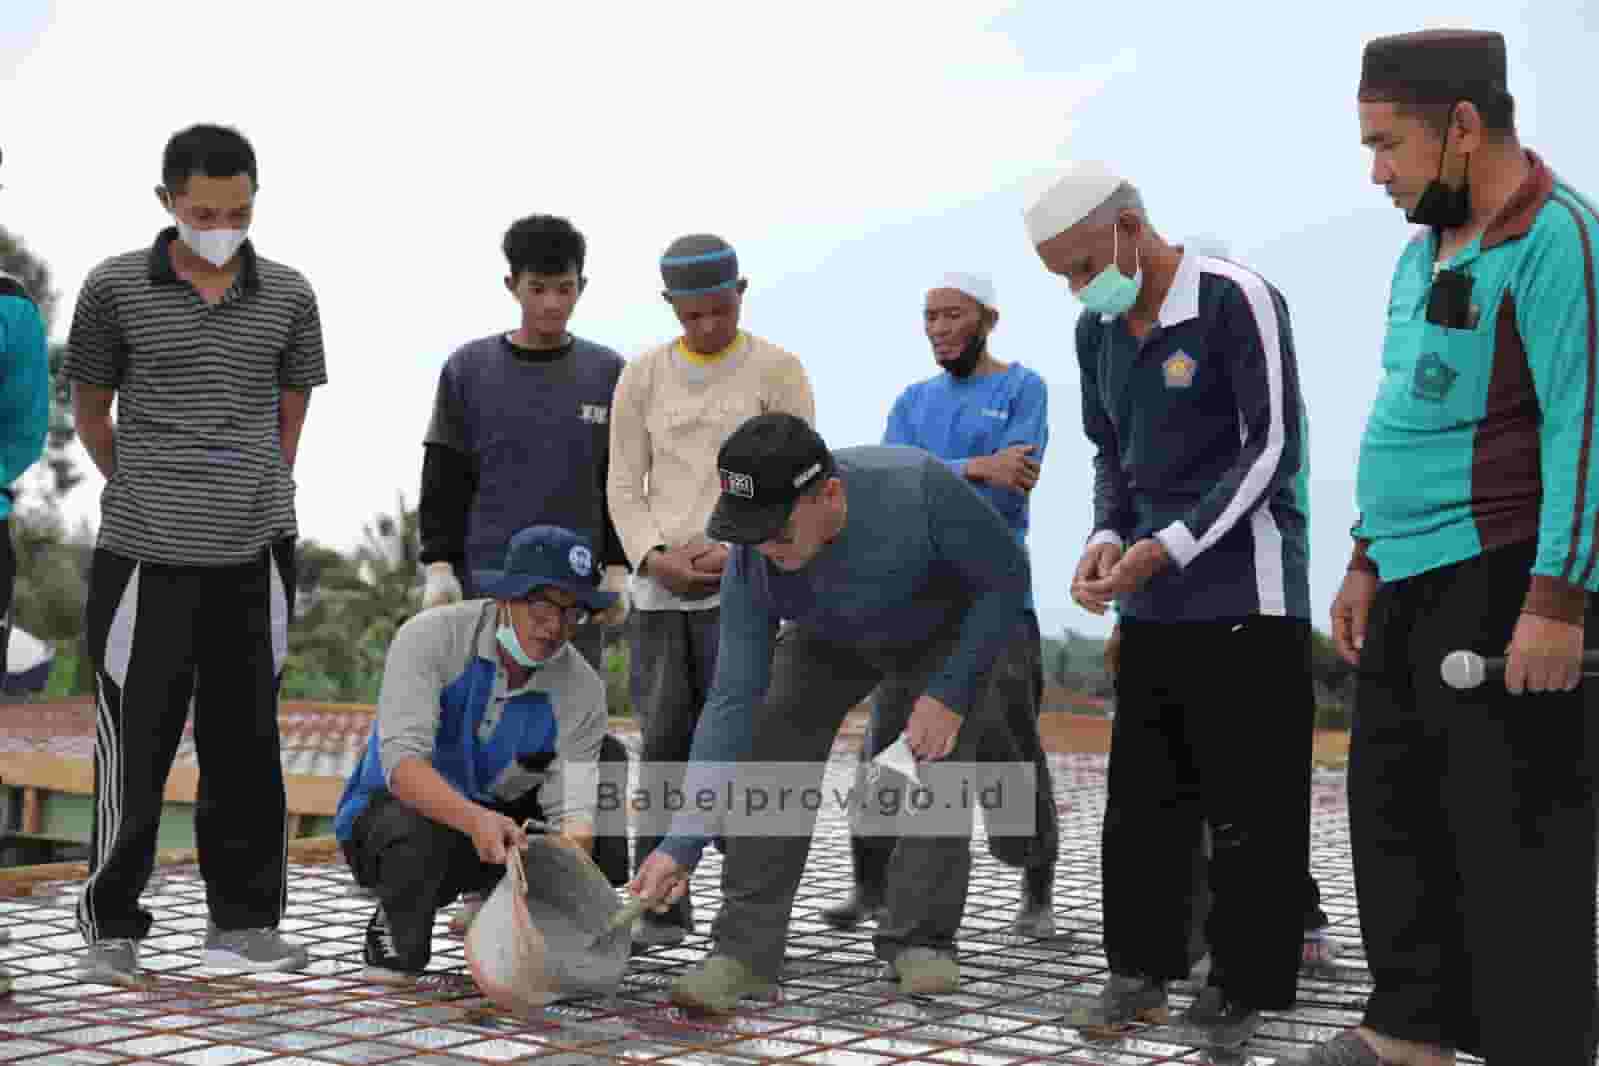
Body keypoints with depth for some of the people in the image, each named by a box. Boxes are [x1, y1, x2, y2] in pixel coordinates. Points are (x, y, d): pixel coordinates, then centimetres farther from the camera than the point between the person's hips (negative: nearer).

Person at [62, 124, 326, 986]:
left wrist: (252, 495, 11)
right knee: (134, 746, 1)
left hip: (254, 555, 2)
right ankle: (111, 929, 13)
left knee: (246, 745, 8)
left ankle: (244, 921, 18)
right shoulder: (116, 287, 1)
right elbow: (90, 414, 10)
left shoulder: (287, 295, 6)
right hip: (144, 555, -2)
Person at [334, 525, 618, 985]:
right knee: (420, 829, -38)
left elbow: (572, 810, -19)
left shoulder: (582, 690, -13)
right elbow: (401, 759, -33)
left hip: (496, 816, 3)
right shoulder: (431, 636, -22)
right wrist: (475, 820, -51)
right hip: (392, 810, -3)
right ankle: (395, 933, -7)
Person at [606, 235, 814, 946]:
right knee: (663, 739, 1)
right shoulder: (642, 378, 10)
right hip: (660, 583, 3)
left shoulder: (777, 371, 2)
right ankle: (664, 903, 5)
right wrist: (655, 558, -7)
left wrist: (735, 551, -13)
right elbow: (624, 485, 9)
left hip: (741, 583, -3)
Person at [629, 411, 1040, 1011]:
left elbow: (1007, 577, -24)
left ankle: (920, 940, -1)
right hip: (830, 638, 2)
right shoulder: (751, 563, -31)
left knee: (944, 761, -19)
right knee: (772, 756, -16)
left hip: (949, 627, -1)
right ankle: (745, 951, -10)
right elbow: (732, 702, -28)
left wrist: (948, 692, -28)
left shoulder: (918, 488, -42)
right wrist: (683, 845, -33)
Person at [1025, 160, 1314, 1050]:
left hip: (1244, 594, -6)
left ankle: (1243, 989, 6)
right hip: (1149, 603, 7)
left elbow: (1271, 444, -13)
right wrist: (1109, 537, -1)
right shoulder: (1099, 329, 10)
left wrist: (1169, 547, -17)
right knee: (1142, 794, 7)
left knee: (1250, 802, -2)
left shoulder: (1236, 300, -11)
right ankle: (1142, 968, 17)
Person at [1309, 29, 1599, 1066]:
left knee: (1515, 831, -5)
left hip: (1499, 582, -9)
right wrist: (1368, 562, 21)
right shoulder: (1426, 251, 16)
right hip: (1411, 588, 9)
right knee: (1395, 808, 14)